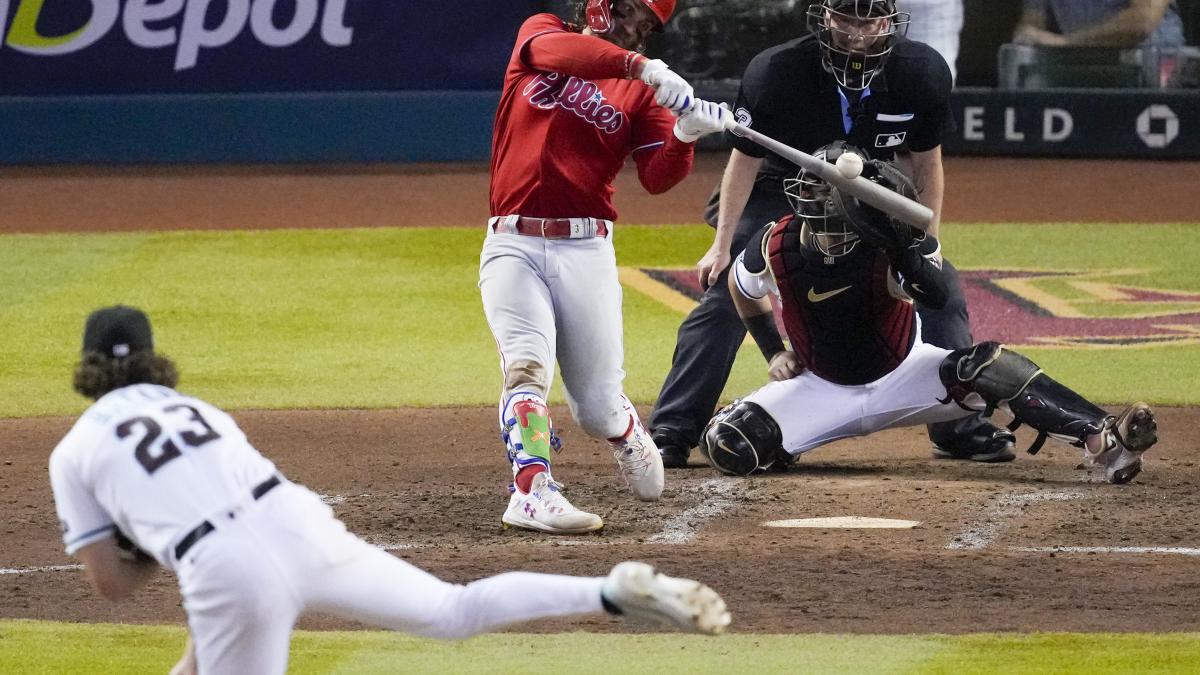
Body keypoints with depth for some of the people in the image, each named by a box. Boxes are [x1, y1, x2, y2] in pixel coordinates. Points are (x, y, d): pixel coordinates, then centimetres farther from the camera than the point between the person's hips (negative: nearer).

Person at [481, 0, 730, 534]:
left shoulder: (641, 90, 10)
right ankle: (532, 491, -32)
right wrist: (642, 68, -30)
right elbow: (556, 50, -18)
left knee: (598, 406, 5)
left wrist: (686, 134, -24)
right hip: (512, 245, -2)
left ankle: (627, 438, 38)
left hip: (586, 250, 2)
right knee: (527, 366, -24)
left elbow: (658, 178, -3)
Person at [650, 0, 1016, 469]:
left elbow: (925, 161, -6)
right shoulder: (775, 73, -29)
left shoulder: (922, 74, -22)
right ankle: (671, 432, -9)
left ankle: (960, 430, 11)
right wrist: (723, 245, -16)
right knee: (724, 295, -16)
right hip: (782, 195, -3)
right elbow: (745, 159, -16)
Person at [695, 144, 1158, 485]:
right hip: (823, 388, 2)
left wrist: (901, 243, -56)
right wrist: (774, 353, 3)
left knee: (987, 367, -31)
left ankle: (1102, 442, -40)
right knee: (729, 447, -22)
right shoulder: (775, 247, -17)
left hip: (902, 375, -2)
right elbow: (743, 288, 8)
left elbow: (936, 296, -43)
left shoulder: (885, 247, -23)